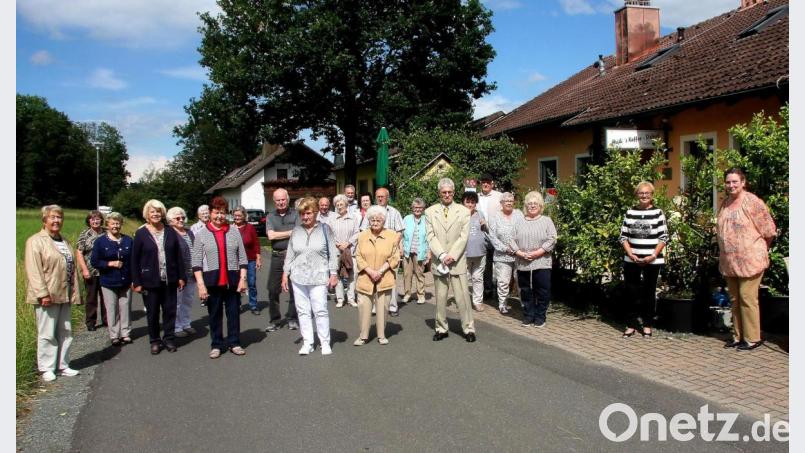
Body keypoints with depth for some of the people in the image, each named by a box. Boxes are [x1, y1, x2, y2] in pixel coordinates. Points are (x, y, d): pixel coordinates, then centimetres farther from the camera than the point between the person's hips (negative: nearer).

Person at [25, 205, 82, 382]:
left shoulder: (64, 241, 16)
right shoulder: (35, 241, -7)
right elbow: (33, 270, -15)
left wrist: (75, 292, 13)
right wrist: (43, 294, -21)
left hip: (64, 295, 7)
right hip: (47, 296, -7)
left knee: (65, 332, 11)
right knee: (47, 334, -1)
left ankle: (62, 365, 22)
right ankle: (46, 369, 10)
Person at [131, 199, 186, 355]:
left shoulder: (170, 232, 3)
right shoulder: (141, 234, -4)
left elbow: (178, 255, 6)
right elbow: (134, 260, -3)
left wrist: (181, 276, 3)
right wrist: (136, 282, -7)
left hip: (169, 280, 2)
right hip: (150, 281, -2)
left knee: (170, 310, 8)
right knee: (152, 312, 8)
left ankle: (168, 339, 21)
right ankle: (155, 341, 21)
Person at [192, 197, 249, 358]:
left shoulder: (234, 231, 5)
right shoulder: (202, 234, 1)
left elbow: (242, 257, 5)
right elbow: (196, 262, -2)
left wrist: (243, 279, -2)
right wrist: (200, 284, -10)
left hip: (232, 280, 1)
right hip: (212, 281, -1)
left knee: (234, 312, 8)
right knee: (215, 314, 8)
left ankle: (234, 343, 20)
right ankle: (216, 345, 19)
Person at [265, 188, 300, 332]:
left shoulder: (295, 214, 4)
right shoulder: (271, 217, 10)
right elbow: (271, 235, -4)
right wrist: (291, 232, -5)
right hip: (276, 257, 2)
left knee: (294, 289, 3)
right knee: (273, 289, 3)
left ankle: (292, 318, 15)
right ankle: (275, 320, 14)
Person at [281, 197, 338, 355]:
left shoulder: (324, 229, 1)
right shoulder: (296, 231, 9)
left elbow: (332, 253, 1)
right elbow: (290, 254, 13)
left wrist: (333, 273, -3)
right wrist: (285, 273, 9)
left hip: (318, 277, -3)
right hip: (298, 278, 3)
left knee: (320, 311, -4)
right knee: (303, 311, 6)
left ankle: (325, 343, 8)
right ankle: (307, 343, 14)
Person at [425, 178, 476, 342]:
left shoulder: (463, 211, 4)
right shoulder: (430, 212, 6)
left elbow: (464, 237, -3)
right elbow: (430, 236, -1)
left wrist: (452, 256, -13)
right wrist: (441, 255, -13)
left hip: (457, 262, -1)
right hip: (439, 261, 1)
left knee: (462, 296, -2)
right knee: (440, 298, 7)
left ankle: (468, 328, 7)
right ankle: (441, 329, 17)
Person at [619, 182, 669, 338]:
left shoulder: (658, 212, -1)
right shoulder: (630, 213, 5)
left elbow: (663, 237, -3)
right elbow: (623, 236, 5)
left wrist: (653, 255, -13)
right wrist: (631, 254, -7)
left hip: (652, 261, -2)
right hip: (631, 260, 2)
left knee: (649, 293, 7)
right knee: (632, 293, 5)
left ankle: (647, 325, 18)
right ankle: (631, 324, 14)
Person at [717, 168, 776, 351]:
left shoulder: (752, 202, -11)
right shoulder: (724, 204, 10)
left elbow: (769, 230, -8)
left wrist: (757, 250, 2)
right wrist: (724, 255, 15)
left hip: (750, 260, -7)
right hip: (729, 262, 7)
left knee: (747, 298, -5)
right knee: (735, 299, 13)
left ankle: (752, 338, 7)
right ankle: (739, 336, 23)